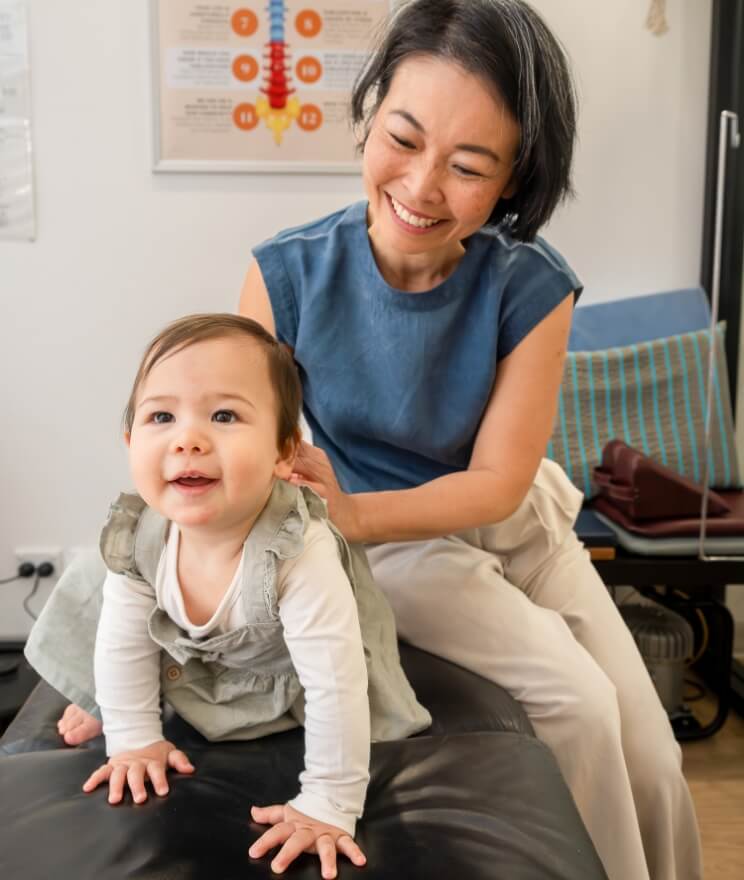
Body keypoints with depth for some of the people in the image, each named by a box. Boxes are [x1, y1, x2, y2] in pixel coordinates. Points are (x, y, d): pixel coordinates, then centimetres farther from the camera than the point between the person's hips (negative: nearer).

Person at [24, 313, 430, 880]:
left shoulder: (301, 557, -46)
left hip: (284, 672, -2)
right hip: (193, 649, 2)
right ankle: (110, 705, 32)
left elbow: (335, 686, -40)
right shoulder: (139, 536, -30)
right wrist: (135, 738, -7)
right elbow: (125, 641, -12)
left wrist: (329, 806, -35)